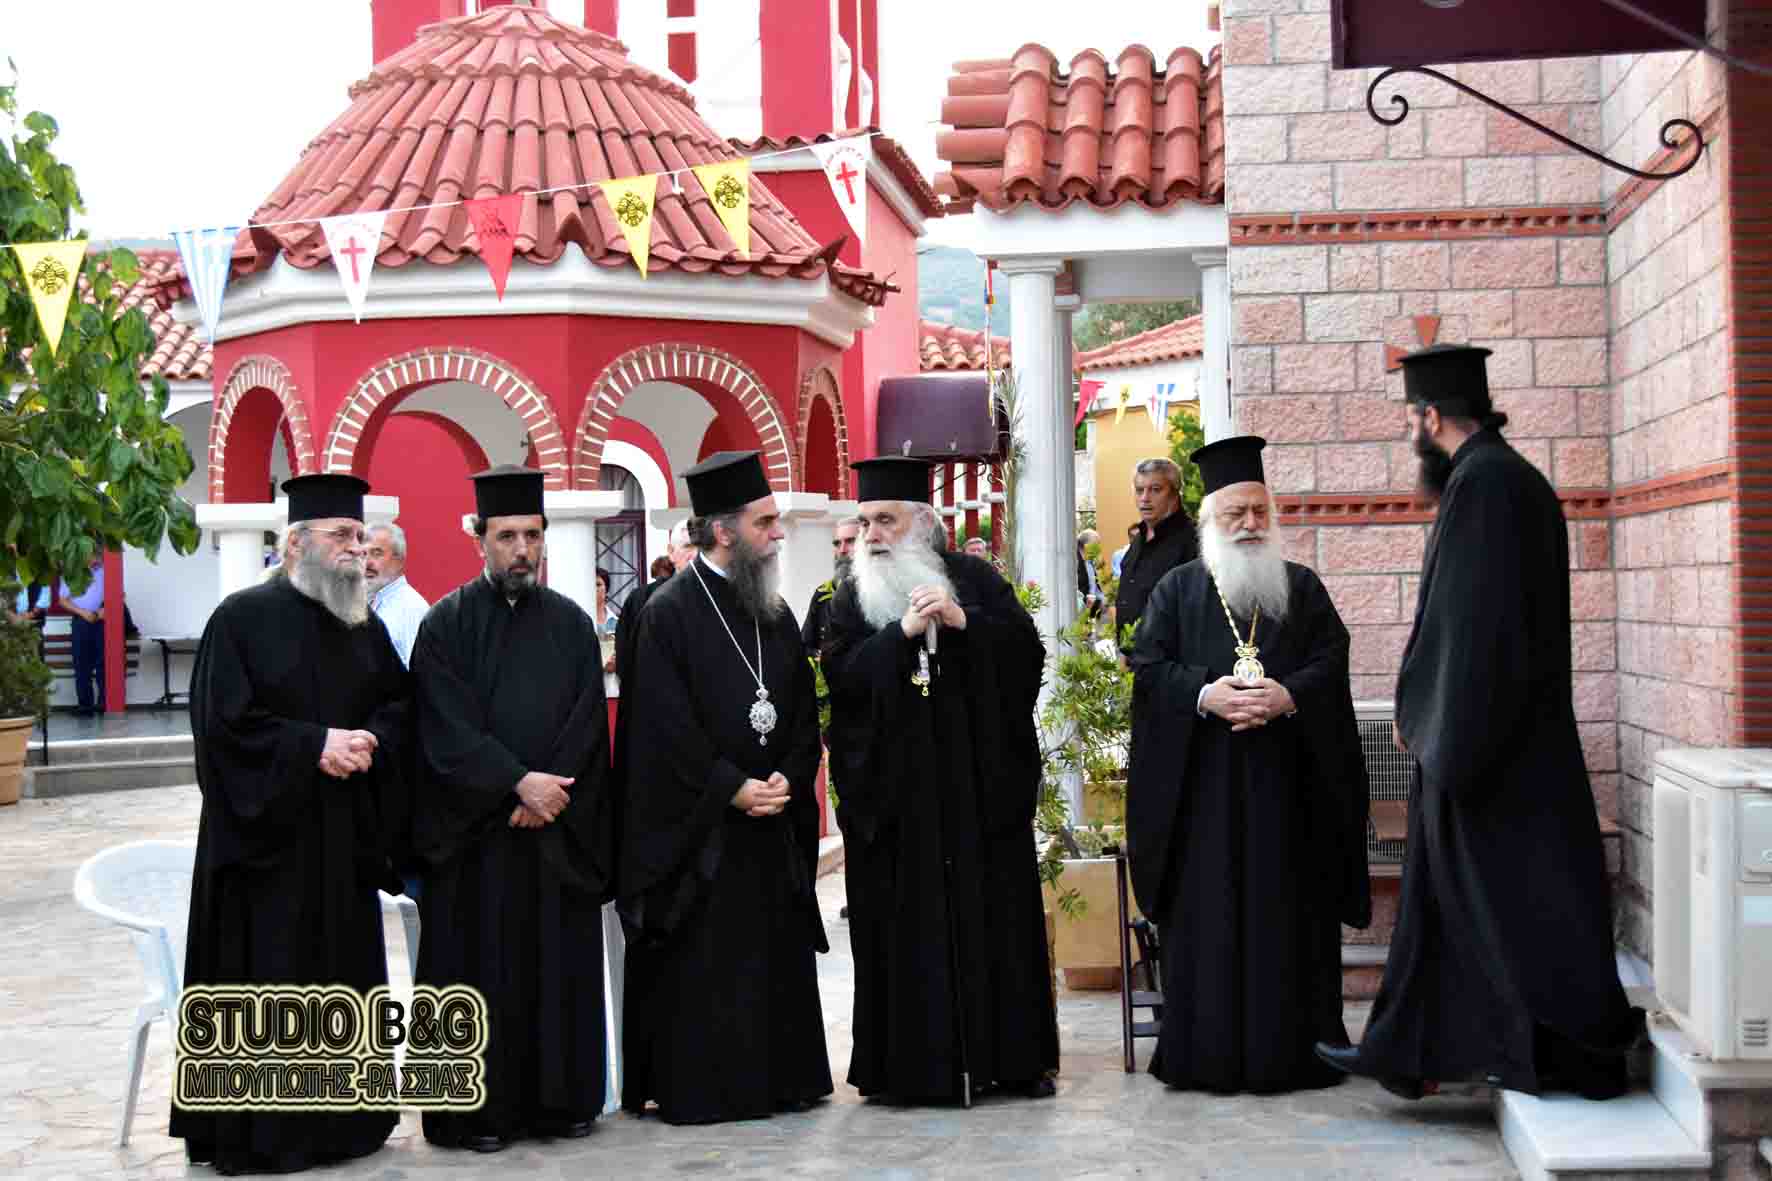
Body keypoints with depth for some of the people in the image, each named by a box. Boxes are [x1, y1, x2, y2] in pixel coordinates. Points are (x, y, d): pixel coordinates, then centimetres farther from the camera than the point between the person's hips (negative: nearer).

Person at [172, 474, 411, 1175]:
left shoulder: (365, 627, 13)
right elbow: (224, 720, -13)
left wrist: (370, 740, -8)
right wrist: (315, 744, -17)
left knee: (344, 973, 9)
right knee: (268, 987, -3)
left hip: (344, 836, 6)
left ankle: (341, 1116, 20)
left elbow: (401, 704, 13)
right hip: (267, 834, -6)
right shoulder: (244, 617, -6)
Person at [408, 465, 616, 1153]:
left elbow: (589, 726, 3)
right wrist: (519, 781, -17)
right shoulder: (448, 623, 0)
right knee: (482, 971, 0)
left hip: (561, 831, 3)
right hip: (476, 833, -3)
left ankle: (560, 1099, 15)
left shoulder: (571, 624, 9)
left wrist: (551, 795, -11)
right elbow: (446, 728, -10)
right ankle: (483, 1110, 8)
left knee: (560, 967, 6)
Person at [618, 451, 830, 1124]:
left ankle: (782, 1078, 20)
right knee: (700, 966, -1)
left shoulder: (775, 613, 11)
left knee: (775, 959, 10)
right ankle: (695, 1088, 8)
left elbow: (804, 714, 10)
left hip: (774, 822, 6)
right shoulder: (670, 613, -9)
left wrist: (786, 779, -7)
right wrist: (733, 790, -16)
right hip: (696, 828, -6)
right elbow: (667, 728, -14)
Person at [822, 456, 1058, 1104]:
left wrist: (963, 620, -12)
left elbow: (1029, 648, 0)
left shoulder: (973, 579, 7)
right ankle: (915, 1061, 5)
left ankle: (1013, 1054, 10)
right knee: (907, 924, -2)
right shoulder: (851, 600, 8)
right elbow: (841, 678, -5)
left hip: (980, 782, 0)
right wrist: (902, 631, -14)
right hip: (895, 789, 0)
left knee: (997, 912, 2)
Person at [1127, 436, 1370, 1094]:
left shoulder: (1301, 587, 12)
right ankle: (1208, 1054, 3)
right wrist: (1205, 695, -16)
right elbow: (1148, 667, 1)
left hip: (1286, 778, 1)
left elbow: (1331, 662, 3)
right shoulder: (1177, 589, 10)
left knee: (1288, 912, 0)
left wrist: (1288, 696, -16)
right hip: (1202, 778, -1)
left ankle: (1292, 1049, 7)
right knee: (1207, 911, -2)